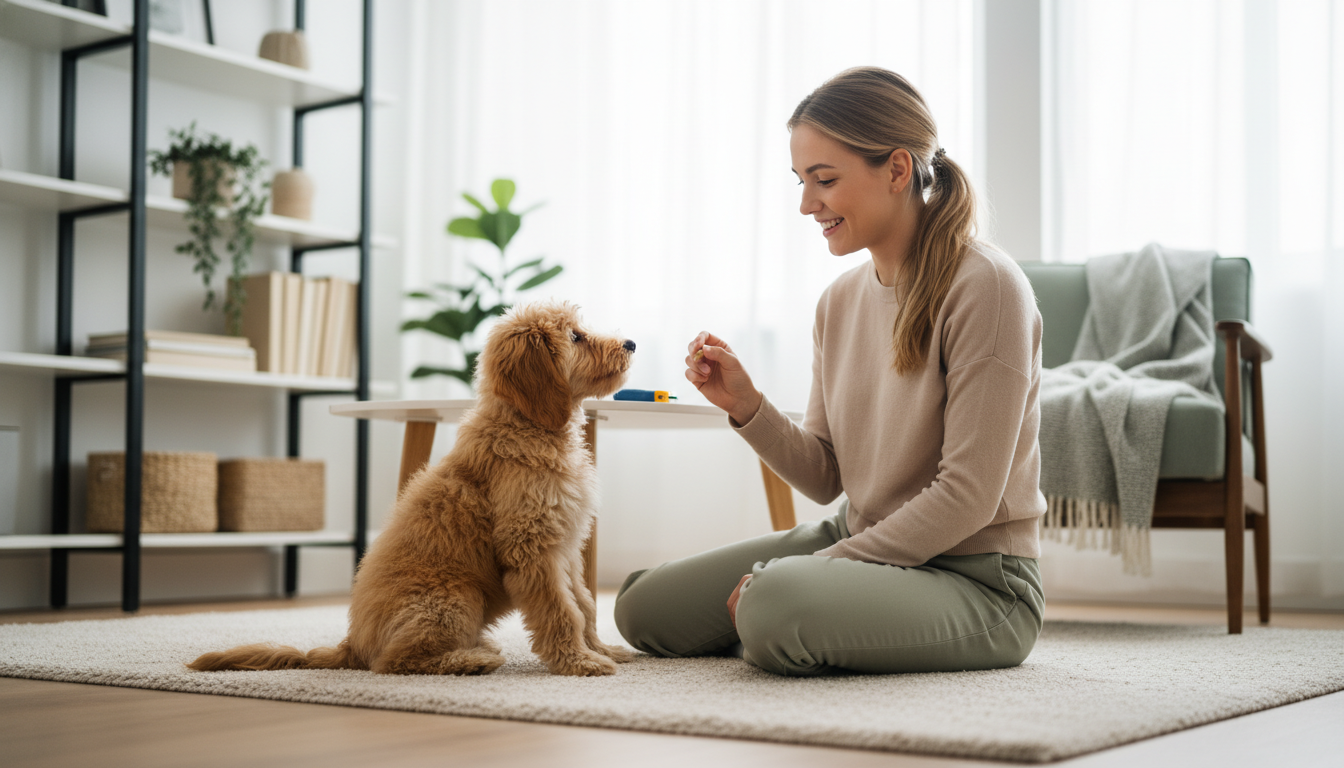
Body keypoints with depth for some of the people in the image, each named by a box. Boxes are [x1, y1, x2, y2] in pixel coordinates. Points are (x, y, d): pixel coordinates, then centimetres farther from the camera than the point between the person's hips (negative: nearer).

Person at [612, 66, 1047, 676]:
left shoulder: (985, 287, -18)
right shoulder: (840, 300, 5)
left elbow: (967, 497, -21)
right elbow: (826, 478, 8)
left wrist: (805, 573, -18)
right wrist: (746, 407, -10)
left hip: (974, 577, -7)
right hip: (859, 542, 8)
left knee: (774, 606, -35)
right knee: (643, 608, 4)